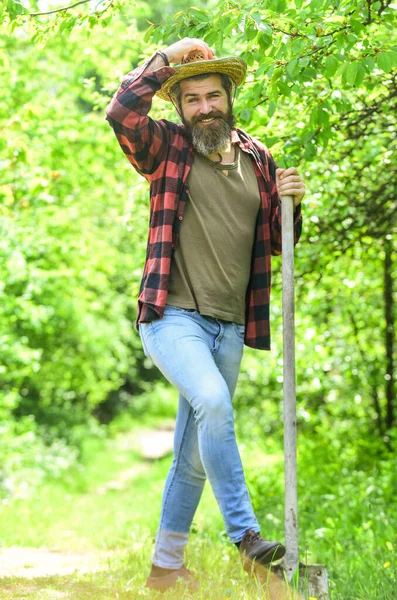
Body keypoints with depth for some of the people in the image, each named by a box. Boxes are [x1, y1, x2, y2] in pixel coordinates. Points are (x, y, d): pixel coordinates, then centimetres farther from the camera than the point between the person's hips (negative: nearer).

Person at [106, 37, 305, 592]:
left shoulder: (258, 160, 12)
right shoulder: (168, 150, 2)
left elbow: (275, 243, 19)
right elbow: (123, 111, -17)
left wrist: (290, 203, -1)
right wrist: (167, 58, -10)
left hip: (229, 328, 5)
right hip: (174, 317, -4)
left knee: (194, 456, 10)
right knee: (213, 403, -32)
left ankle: (166, 566, 23)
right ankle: (245, 533, -24)